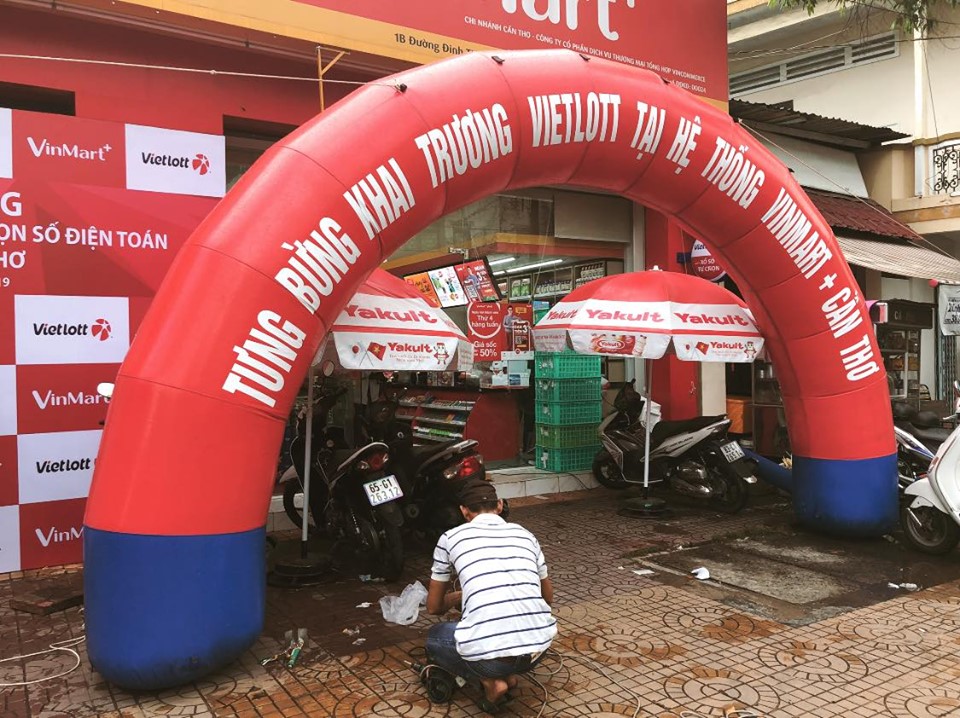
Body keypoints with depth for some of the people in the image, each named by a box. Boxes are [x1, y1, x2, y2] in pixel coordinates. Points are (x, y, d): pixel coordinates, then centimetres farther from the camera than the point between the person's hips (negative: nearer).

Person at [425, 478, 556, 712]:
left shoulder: (451, 538, 9)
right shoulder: (525, 535, 17)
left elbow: (434, 607, 22)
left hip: (487, 654, -4)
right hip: (538, 647, 4)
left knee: (435, 638, 29)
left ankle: (491, 682, 6)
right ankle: (508, 675, 18)